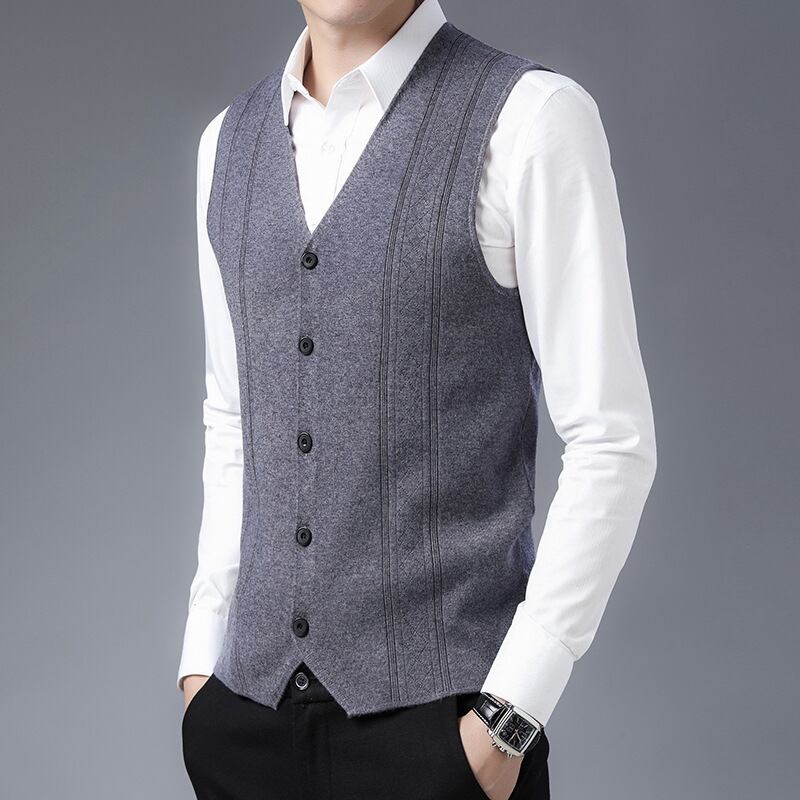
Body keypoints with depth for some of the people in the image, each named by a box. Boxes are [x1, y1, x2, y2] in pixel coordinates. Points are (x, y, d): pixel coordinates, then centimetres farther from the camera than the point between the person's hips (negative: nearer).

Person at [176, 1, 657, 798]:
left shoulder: (532, 119, -10)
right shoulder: (230, 141, 8)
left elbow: (611, 440, -11)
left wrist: (507, 719, -14)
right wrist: (202, 661, 10)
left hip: (438, 711, -5)